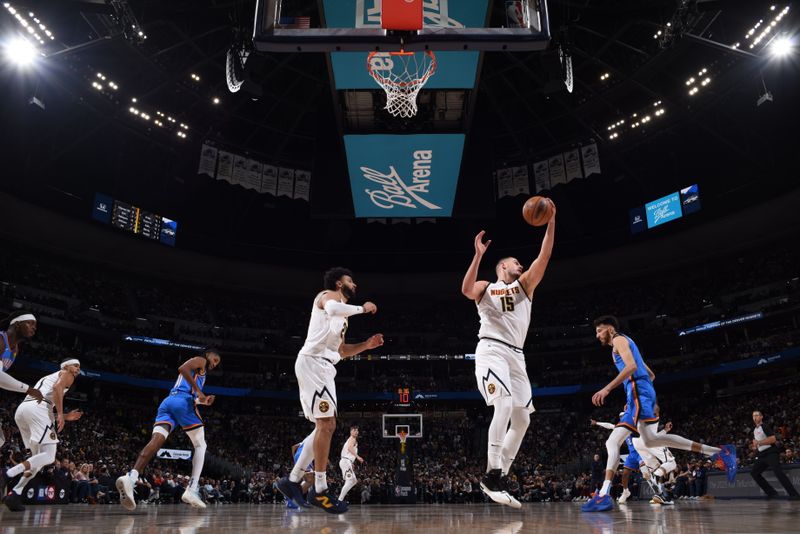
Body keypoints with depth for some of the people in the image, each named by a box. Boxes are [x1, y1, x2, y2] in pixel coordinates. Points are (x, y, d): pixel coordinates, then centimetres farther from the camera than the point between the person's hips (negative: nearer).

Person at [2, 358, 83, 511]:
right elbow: (57, 387, -10)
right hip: (37, 407, -9)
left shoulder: (49, 377, 39)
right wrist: (60, 414, -11)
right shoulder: (66, 374, 16)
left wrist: (65, 416, 37)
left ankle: (15, 494, 4)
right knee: (48, 457, -10)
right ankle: (6, 475, -23)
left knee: (39, 457, 17)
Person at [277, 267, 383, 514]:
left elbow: (341, 352, 29)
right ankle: (319, 490, -7)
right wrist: (362, 308, -12)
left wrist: (366, 345, 17)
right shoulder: (329, 294, 1)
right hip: (313, 362, -10)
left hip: (323, 366, 10)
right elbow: (333, 309, -26)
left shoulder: (342, 315, 27)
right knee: (326, 424, -12)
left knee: (326, 425, 11)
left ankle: (292, 480, 17)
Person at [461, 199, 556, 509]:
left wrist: (550, 221, -2)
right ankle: (492, 475, -22)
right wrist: (478, 256, -20)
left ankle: (500, 478, 13)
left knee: (522, 418, 5)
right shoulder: (485, 288, 10)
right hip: (491, 351, -6)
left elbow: (544, 257, 7)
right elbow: (466, 290, -15)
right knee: (504, 405, -26)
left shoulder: (525, 285, 20)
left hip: (516, 355, 6)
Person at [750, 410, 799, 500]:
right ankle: (772, 493, 5)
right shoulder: (754, 430, 19)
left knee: (778, 472, -21)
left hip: (771, 453, -9)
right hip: (762, 455, 9)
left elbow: (773, 439, -20)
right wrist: (754, 447, 9)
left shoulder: (765, 427, -6)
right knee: (754, 473, 2)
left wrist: (758, 442, -20)